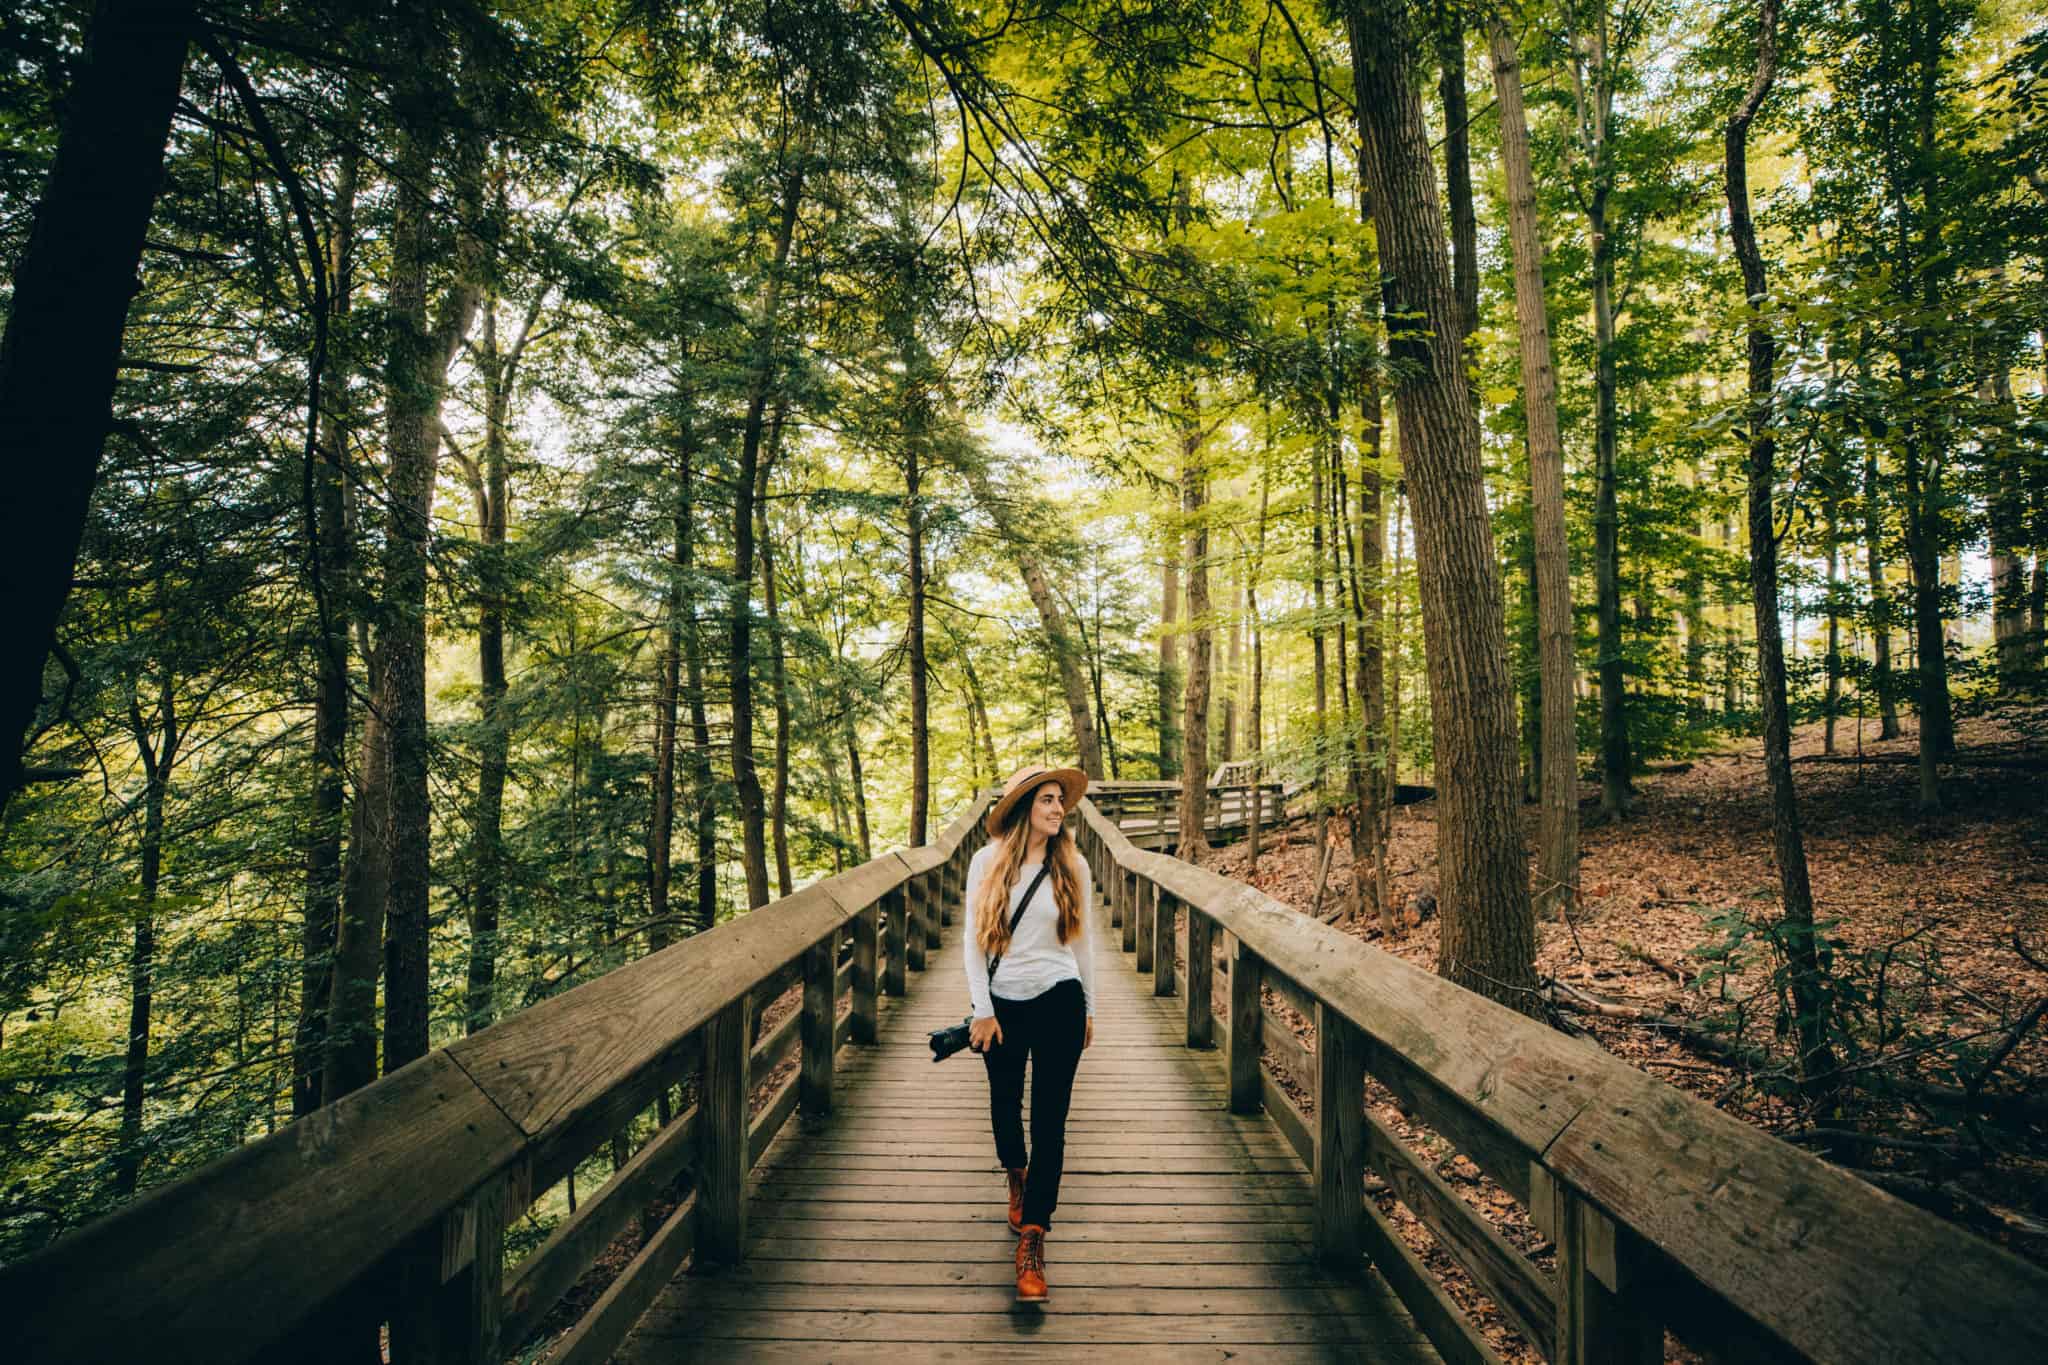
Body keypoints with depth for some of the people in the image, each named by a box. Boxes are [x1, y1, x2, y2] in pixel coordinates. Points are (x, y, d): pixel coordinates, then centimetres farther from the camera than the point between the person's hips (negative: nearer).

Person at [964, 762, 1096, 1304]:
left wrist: (1089, 1009, 11)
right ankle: (1017, 1177, 50)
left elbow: (1082, 941, 7)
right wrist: (982, 1009, -7)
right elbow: (973, 940, -4)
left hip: (1059, 1002, 0)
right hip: (1003, 1004, 1)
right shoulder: (988, 862, -6)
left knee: (1050, 1121, -2)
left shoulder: (1072, 866, -2)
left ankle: (1032, 1241, 8)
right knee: (1005, 1103, 18)